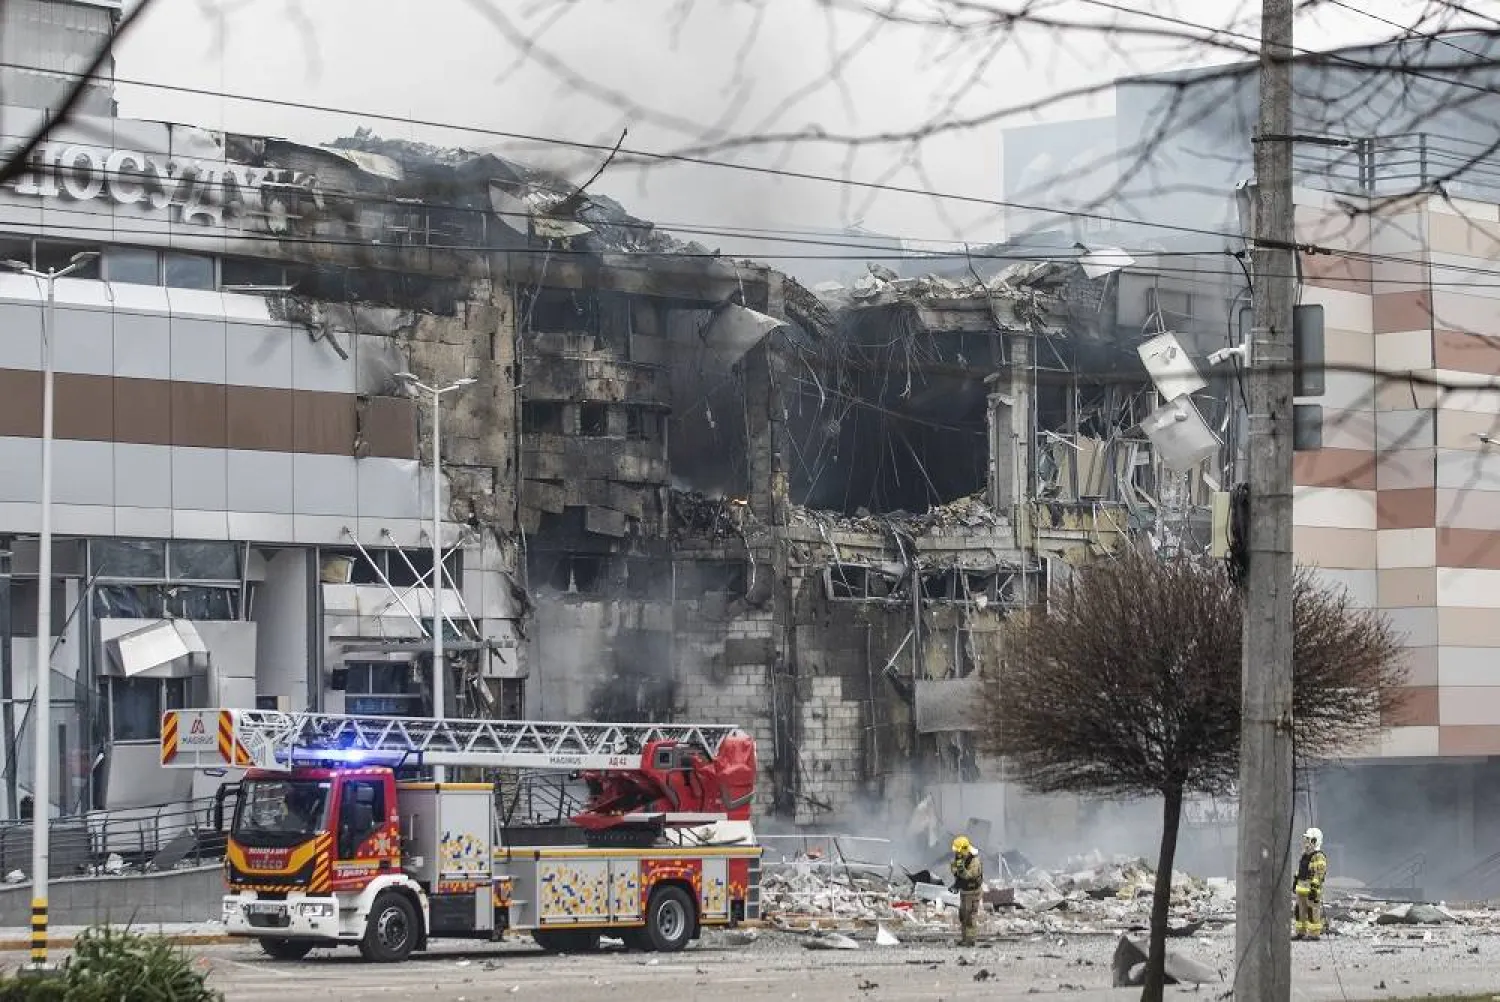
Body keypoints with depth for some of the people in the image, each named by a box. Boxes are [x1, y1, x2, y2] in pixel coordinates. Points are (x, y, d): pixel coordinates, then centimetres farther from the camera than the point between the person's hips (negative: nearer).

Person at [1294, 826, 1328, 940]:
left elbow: (1319, 875, -19)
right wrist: (1296, 883, 25)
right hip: (1302, 888, 9)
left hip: (1312, 889, -9)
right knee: (1301, 911, 11)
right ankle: (1301, 933, 17)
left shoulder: (1318, 857, -15)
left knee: (1313, 912, -6)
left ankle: (1315, 934, -2)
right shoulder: (1305, 855, 15)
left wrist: (1314, 890, -23)